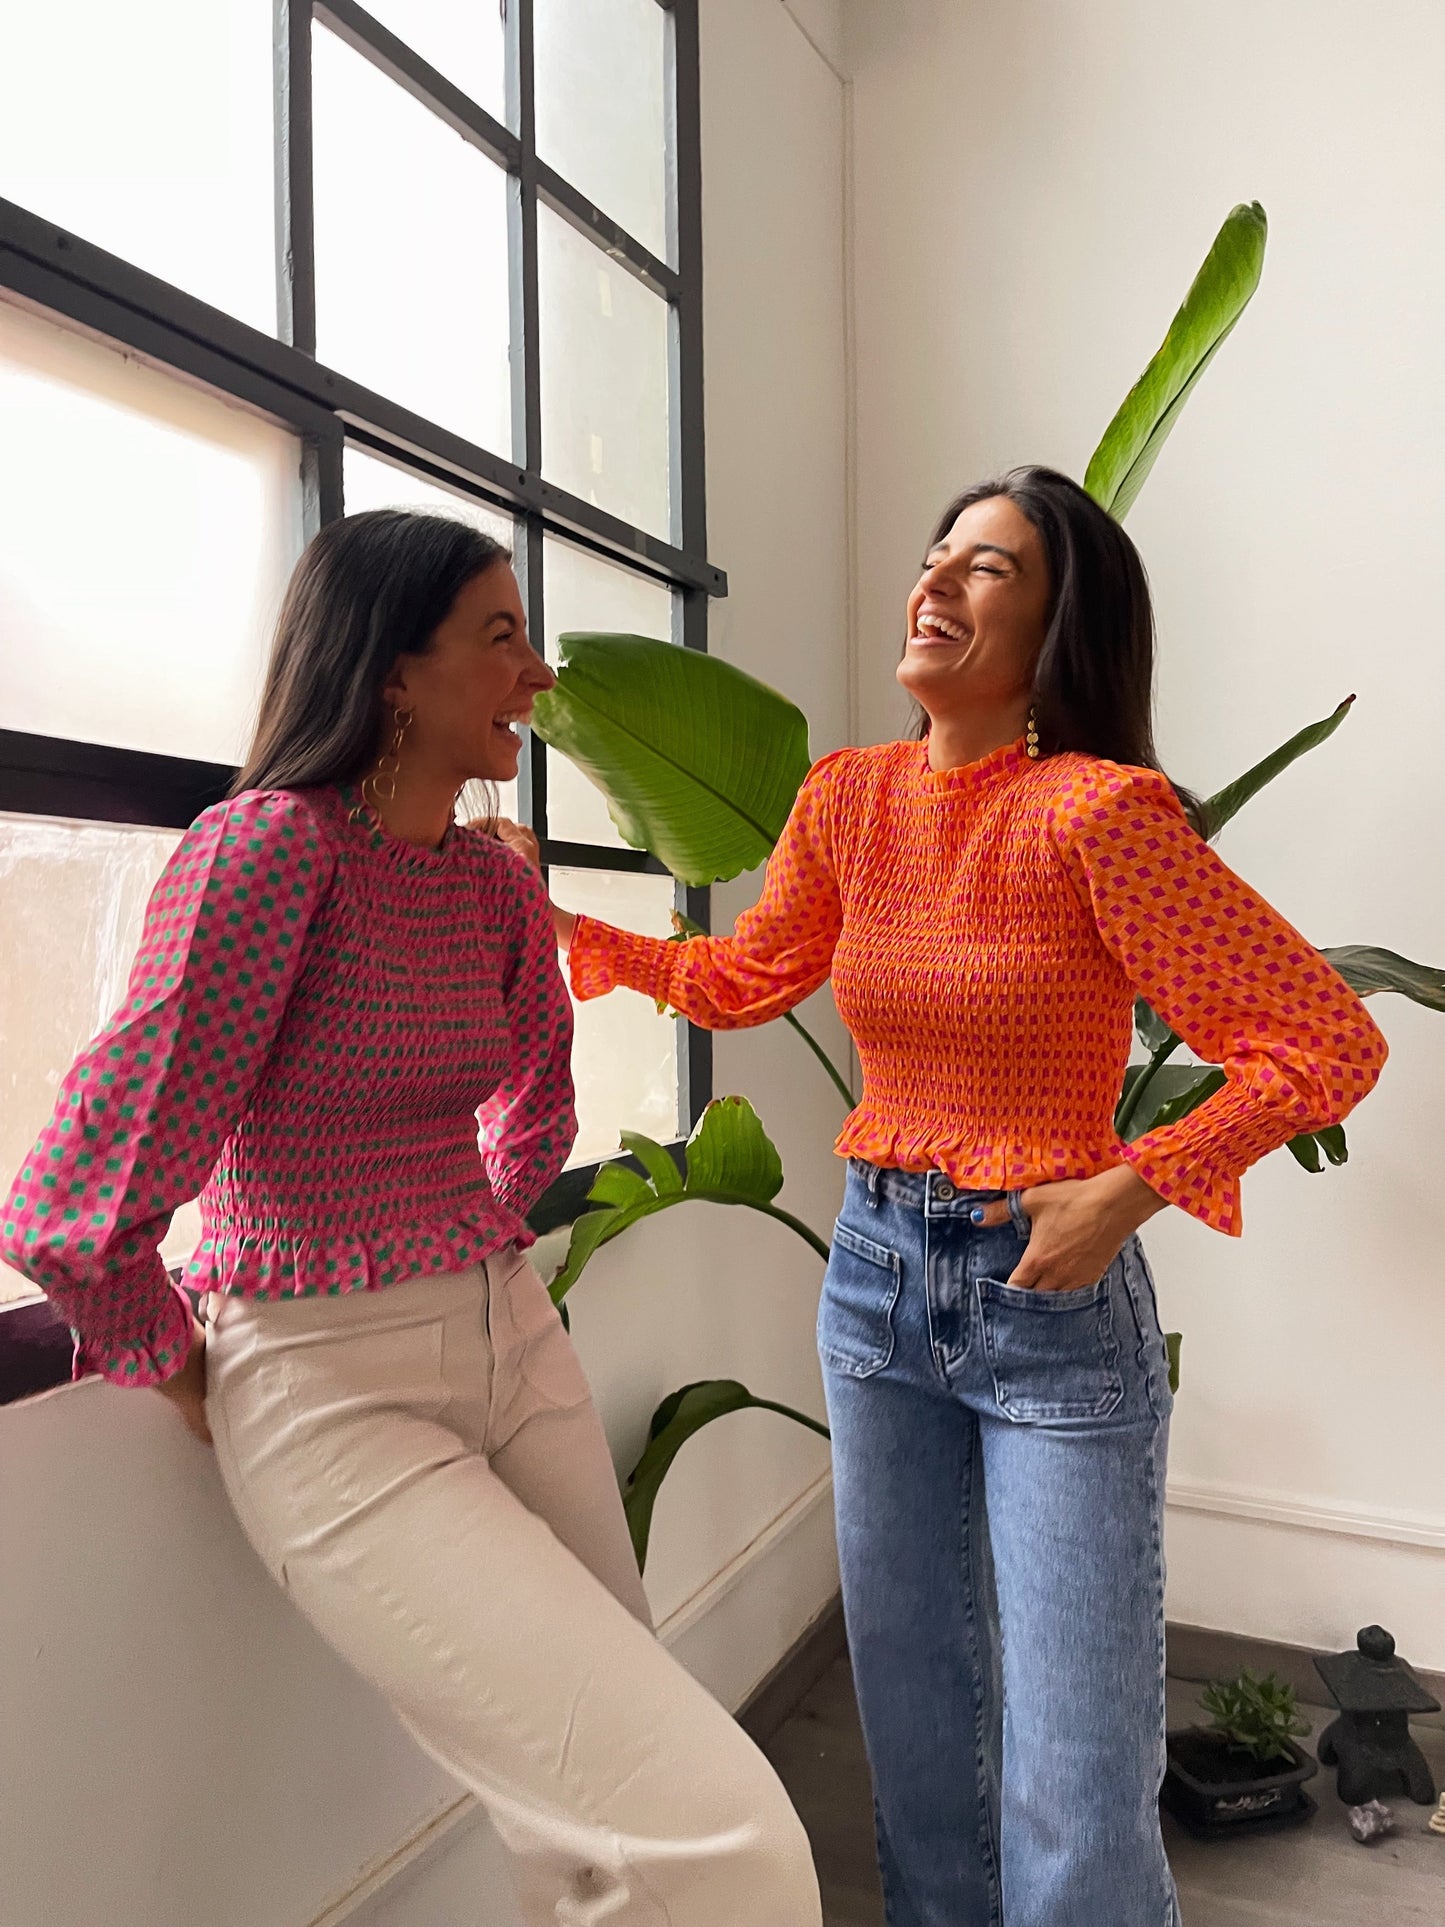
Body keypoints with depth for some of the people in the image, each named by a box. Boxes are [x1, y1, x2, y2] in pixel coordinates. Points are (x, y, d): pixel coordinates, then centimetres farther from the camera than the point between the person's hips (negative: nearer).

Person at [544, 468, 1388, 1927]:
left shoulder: (1100, 810, -18)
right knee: (917, 1718, 22)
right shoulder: (849, 797, 0)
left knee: (1078, 1796, 5)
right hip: (874, 1273, 5)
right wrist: (564, 928, 5)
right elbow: (745, 978, 13)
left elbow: (1329, 1041, -14)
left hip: (1051, 1298, -5)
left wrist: (1128, 1192, -18)